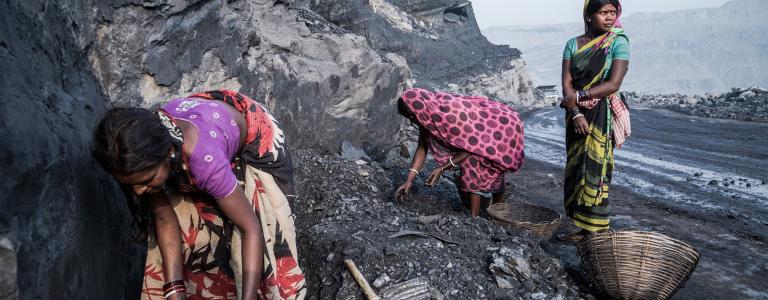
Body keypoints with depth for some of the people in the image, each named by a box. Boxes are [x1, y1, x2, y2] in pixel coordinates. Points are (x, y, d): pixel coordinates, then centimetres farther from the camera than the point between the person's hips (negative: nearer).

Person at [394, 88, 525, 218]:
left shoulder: (451, 114, -37)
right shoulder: (428, 116, -12)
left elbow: (472, 146, -27)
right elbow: (422, 148, -6)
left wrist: (442, 169, -27)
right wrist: (409, 181, -12)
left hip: (503, 128, -8)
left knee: (472, 168, -13)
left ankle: (474, 218, -3)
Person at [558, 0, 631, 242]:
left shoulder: (618, 43, -4)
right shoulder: (573, 44, 6)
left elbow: (613, 84, -14)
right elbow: (567, 83, -2)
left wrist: (579, 96, -18)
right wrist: (576, 114, -15)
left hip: (602, 115, -4)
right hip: (576, 115, 4)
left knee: (593, 167, -4)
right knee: (576, 165, 6)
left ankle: (590, 229, 2)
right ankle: (579, 222, 14)